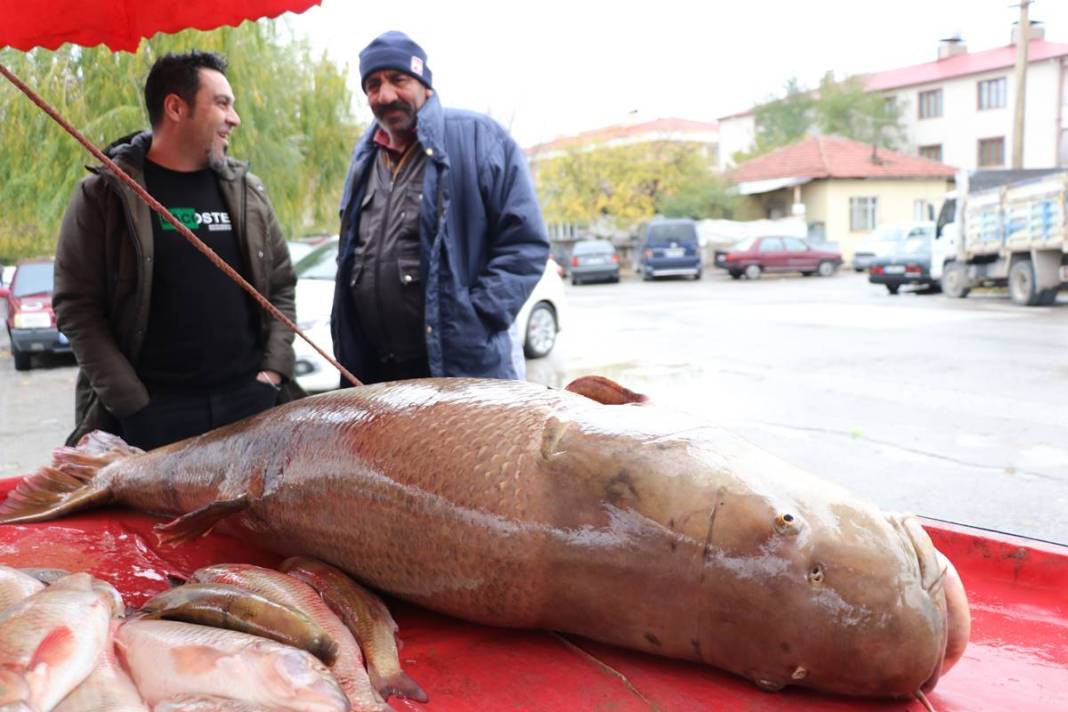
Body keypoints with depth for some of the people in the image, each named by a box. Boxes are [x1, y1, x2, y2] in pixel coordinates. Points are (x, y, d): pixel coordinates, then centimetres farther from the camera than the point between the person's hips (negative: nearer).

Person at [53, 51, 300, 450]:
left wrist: (273, 370, 0)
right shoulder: (103, 195, -2)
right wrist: (131, 402, -11)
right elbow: (76, 308, -4)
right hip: (151, 415, -3)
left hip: (249, 402, 4)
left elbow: (281, 286, 13)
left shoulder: (246, 190, 10)